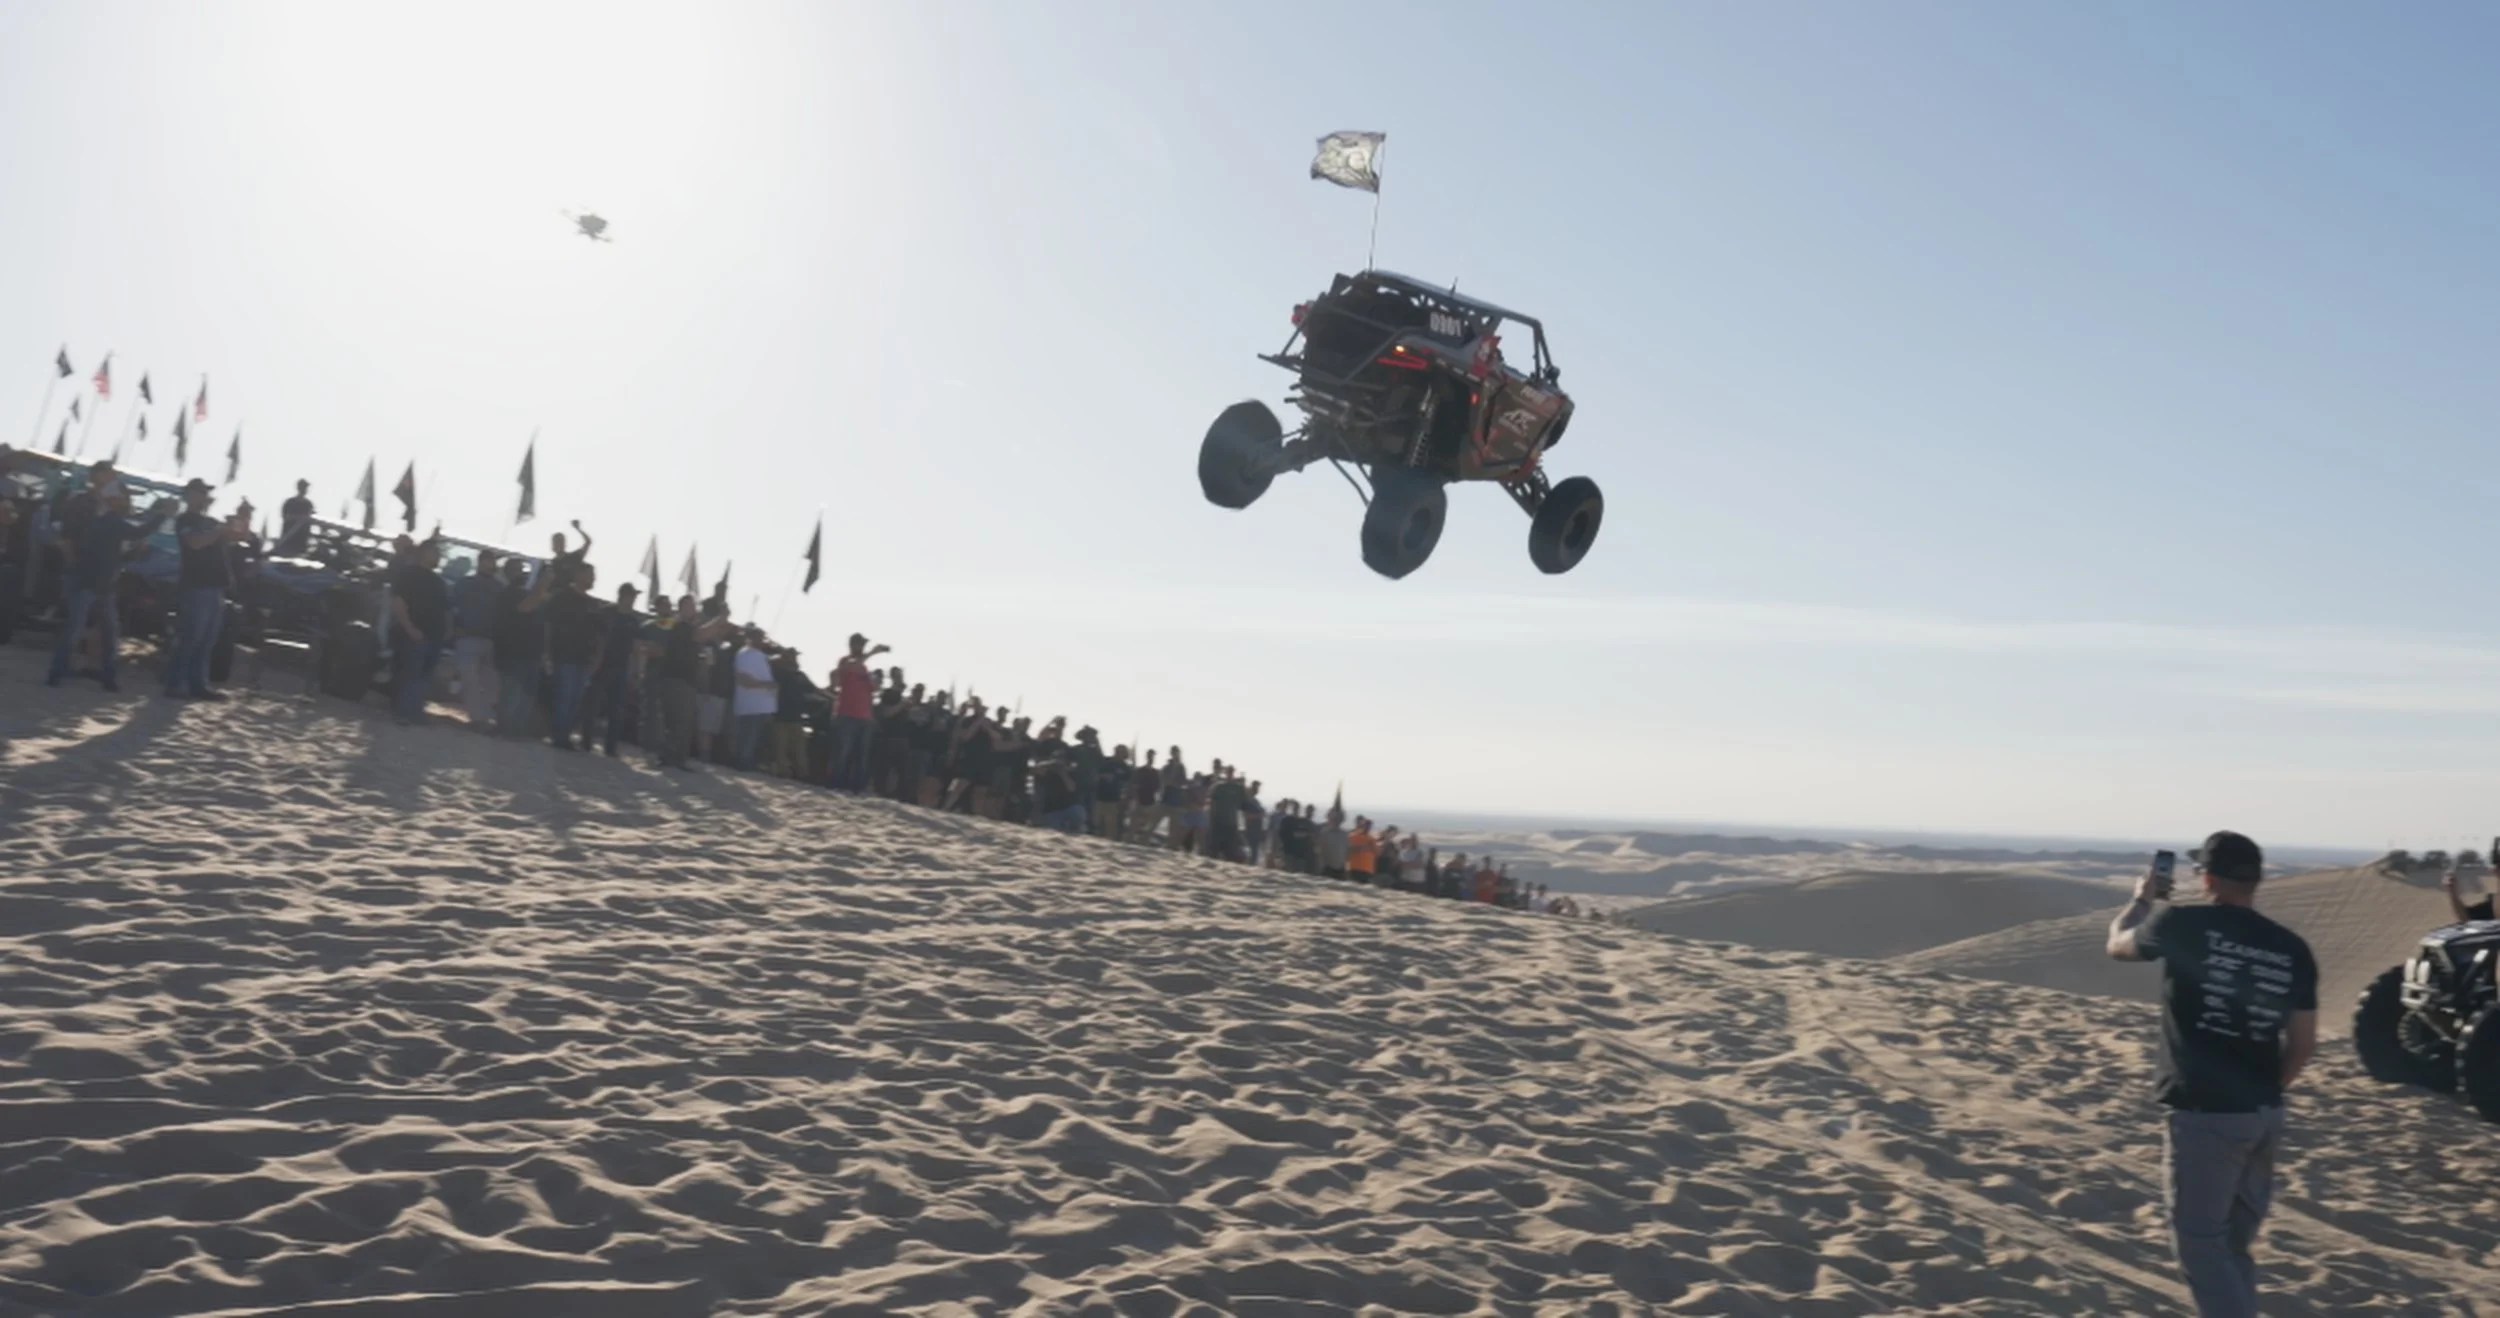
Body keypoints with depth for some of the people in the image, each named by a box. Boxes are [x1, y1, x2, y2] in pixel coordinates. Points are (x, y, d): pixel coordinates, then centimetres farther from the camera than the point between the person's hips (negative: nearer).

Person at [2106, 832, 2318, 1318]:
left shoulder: (2183, 925, -10)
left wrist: (2143, 900, 30)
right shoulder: (2291, 948, 3)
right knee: (2235, 1242, 18)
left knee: (2201, 1242, 1)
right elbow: (2303, 1043, 7)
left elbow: (2118, 943, 11)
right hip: (2265, 1114, 6)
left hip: (2204, 1113, -6)